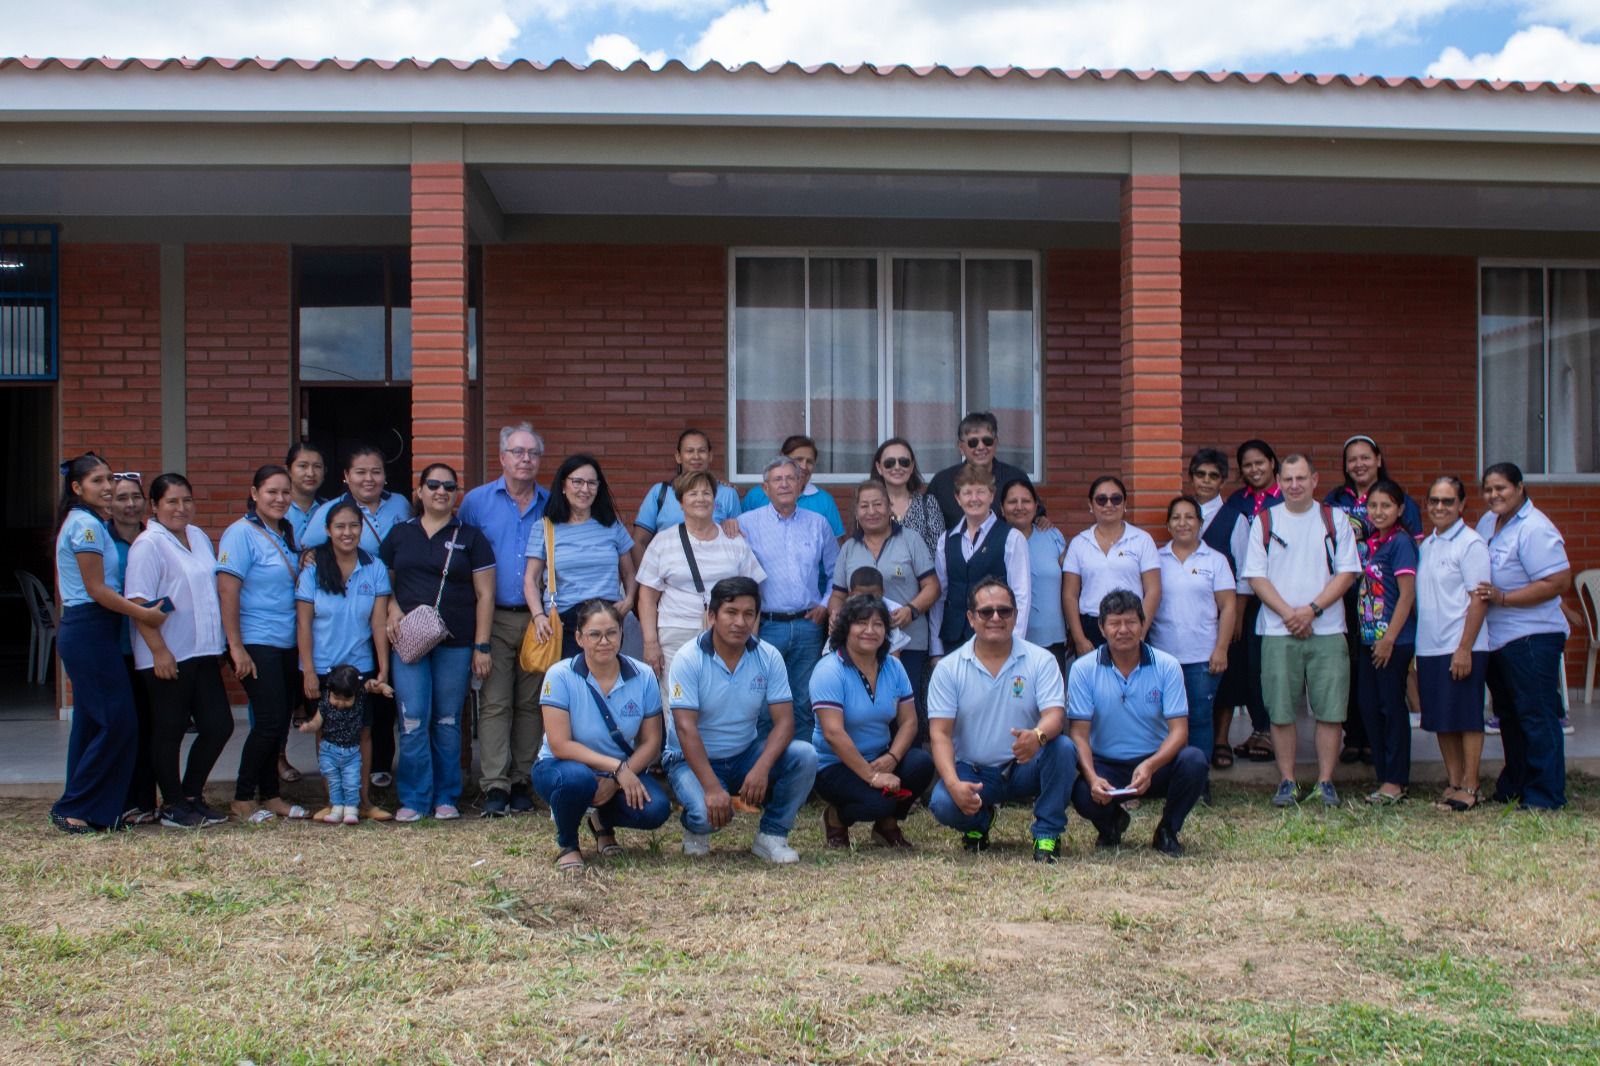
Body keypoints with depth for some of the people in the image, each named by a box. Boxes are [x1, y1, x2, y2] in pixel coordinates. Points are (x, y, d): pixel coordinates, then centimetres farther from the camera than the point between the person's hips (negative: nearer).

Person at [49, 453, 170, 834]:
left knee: (93, 722, 13)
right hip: (90, 631, -11)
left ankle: (83, 807, 18)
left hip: (84, 631, 11)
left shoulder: (91, 523, 17)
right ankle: (73, 809, -2)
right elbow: (96, 589, -17)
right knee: (118, 721, -9)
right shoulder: (86, 525, -14)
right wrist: (144, 613, -16)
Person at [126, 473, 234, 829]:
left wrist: (221, 643, 19)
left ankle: (192, 795, 23)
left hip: (203, 652, 8)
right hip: (167, 658, -8)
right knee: (169, 732, 3)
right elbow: (139, 602, -18)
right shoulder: (148, 544, -12)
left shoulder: (199, 537, 12)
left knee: (219, 725, 8)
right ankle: (172, 806, 15)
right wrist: (159, 651, -22)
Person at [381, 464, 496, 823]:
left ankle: (445, 798, 14)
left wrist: (481, 646, -4)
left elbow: (484, 595, 2)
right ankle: (414, 799, 4)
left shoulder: (470, 537, 5)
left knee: (447, 722, 4)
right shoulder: (399, 534, 11)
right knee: (413, 722, -6)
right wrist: (392, 609, -6)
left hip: (455, 644, -1)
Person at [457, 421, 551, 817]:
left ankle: (522, 782, 14)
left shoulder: (551, 505, 9)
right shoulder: (477, 501, 5)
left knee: (531, 703, 6)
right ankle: (494, 786, -6)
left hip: (539, 619, 2)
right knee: (494, 702, -6)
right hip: (494, 619, -2)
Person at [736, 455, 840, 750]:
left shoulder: (818, 524, 10)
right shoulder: (747, 524, 1)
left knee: (804, 703, 7)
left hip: (808, 625, 3)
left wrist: (826, 605, 7)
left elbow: (836, 570, 18)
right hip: (766, 625, -3)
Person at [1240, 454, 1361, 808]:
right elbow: (1255, 576, 2)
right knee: (1281, 712, 1)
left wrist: (1313, 609, -11)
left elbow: (1346, 573, 1)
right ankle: (1286, 782, 10)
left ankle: (1325, 782, 7)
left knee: (1330, 710, -2)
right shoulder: (1264, 522, 7)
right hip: (1278, 632, 0)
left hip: (1327, 630, 0)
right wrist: (1288, 613, -10)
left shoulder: (1334, 520, 6)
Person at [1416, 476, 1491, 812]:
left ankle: (1470, 787, 6)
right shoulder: (1426, 546, 13)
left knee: (1466, 718, -1)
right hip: (1429, 647, 7)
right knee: (1440, 720, 11)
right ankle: (1455, 783, 20)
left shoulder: (1470, 543, -9)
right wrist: (1415, 646, 13)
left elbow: (1479, 598, -13)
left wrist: (1465, 648, -17)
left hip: (1462, 648, -7)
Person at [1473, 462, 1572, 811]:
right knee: (1509, 717, 17)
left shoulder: (1534, 530, -16)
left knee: (1537, 717, -5)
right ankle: (1513, 787, 27)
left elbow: (1559, 583, -22)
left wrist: (1502, 598, -23)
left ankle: (1546, 795, 0)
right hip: (1497, 639, 9)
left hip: (1531, 639, -9)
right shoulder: (1487, 523, 11)